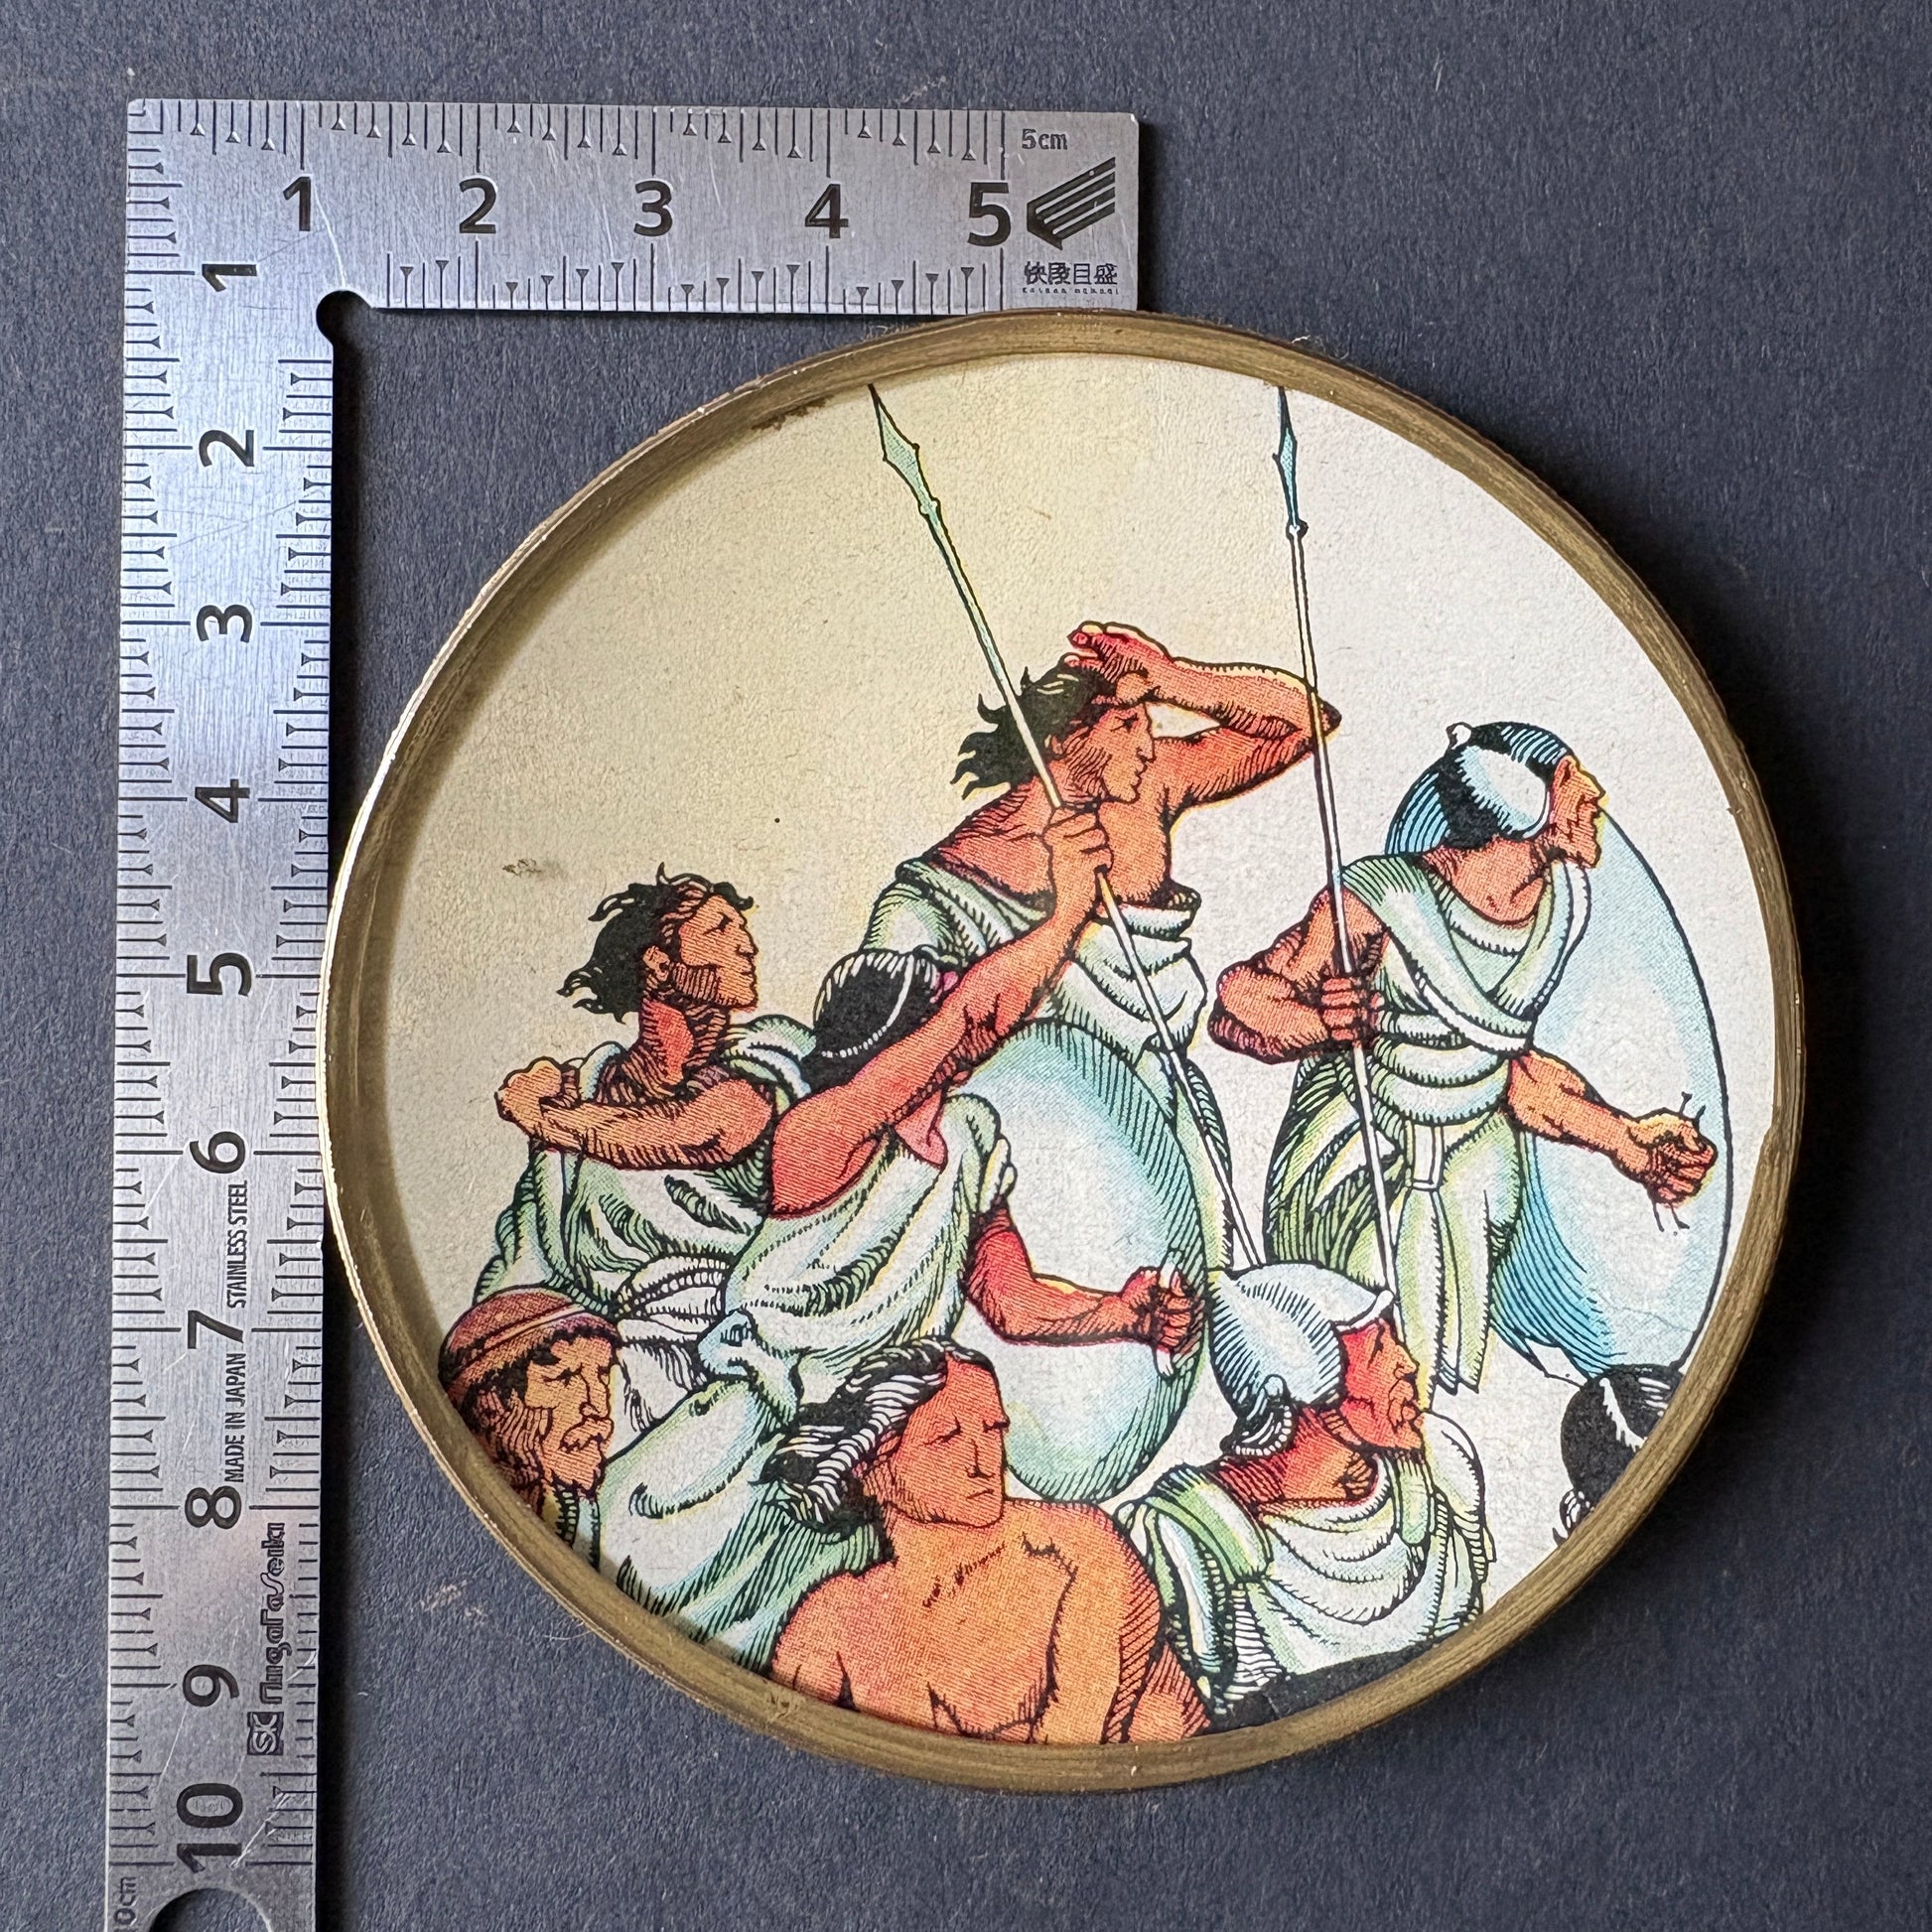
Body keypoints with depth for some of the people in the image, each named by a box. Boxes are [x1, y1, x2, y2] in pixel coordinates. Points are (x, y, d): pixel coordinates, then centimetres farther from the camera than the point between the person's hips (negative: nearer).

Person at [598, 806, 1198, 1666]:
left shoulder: (972, 1137, 3)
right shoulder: (816, 1135, -22)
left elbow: (1010, 1299, 6)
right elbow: (975, 1016, -34)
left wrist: (1120, 1314, -10)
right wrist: (1069, 909, -33)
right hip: (766, 1426, -6)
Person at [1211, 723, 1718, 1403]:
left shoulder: (1561, 896, -4)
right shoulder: (1385, 899, -25)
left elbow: (1506, 1057, 5)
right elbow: (1239, 1002, -22)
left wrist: (1628, 1140, 0)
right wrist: (1330, 1022, -42)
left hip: (1478, 1160, 6)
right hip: (1361, 1178, -6)